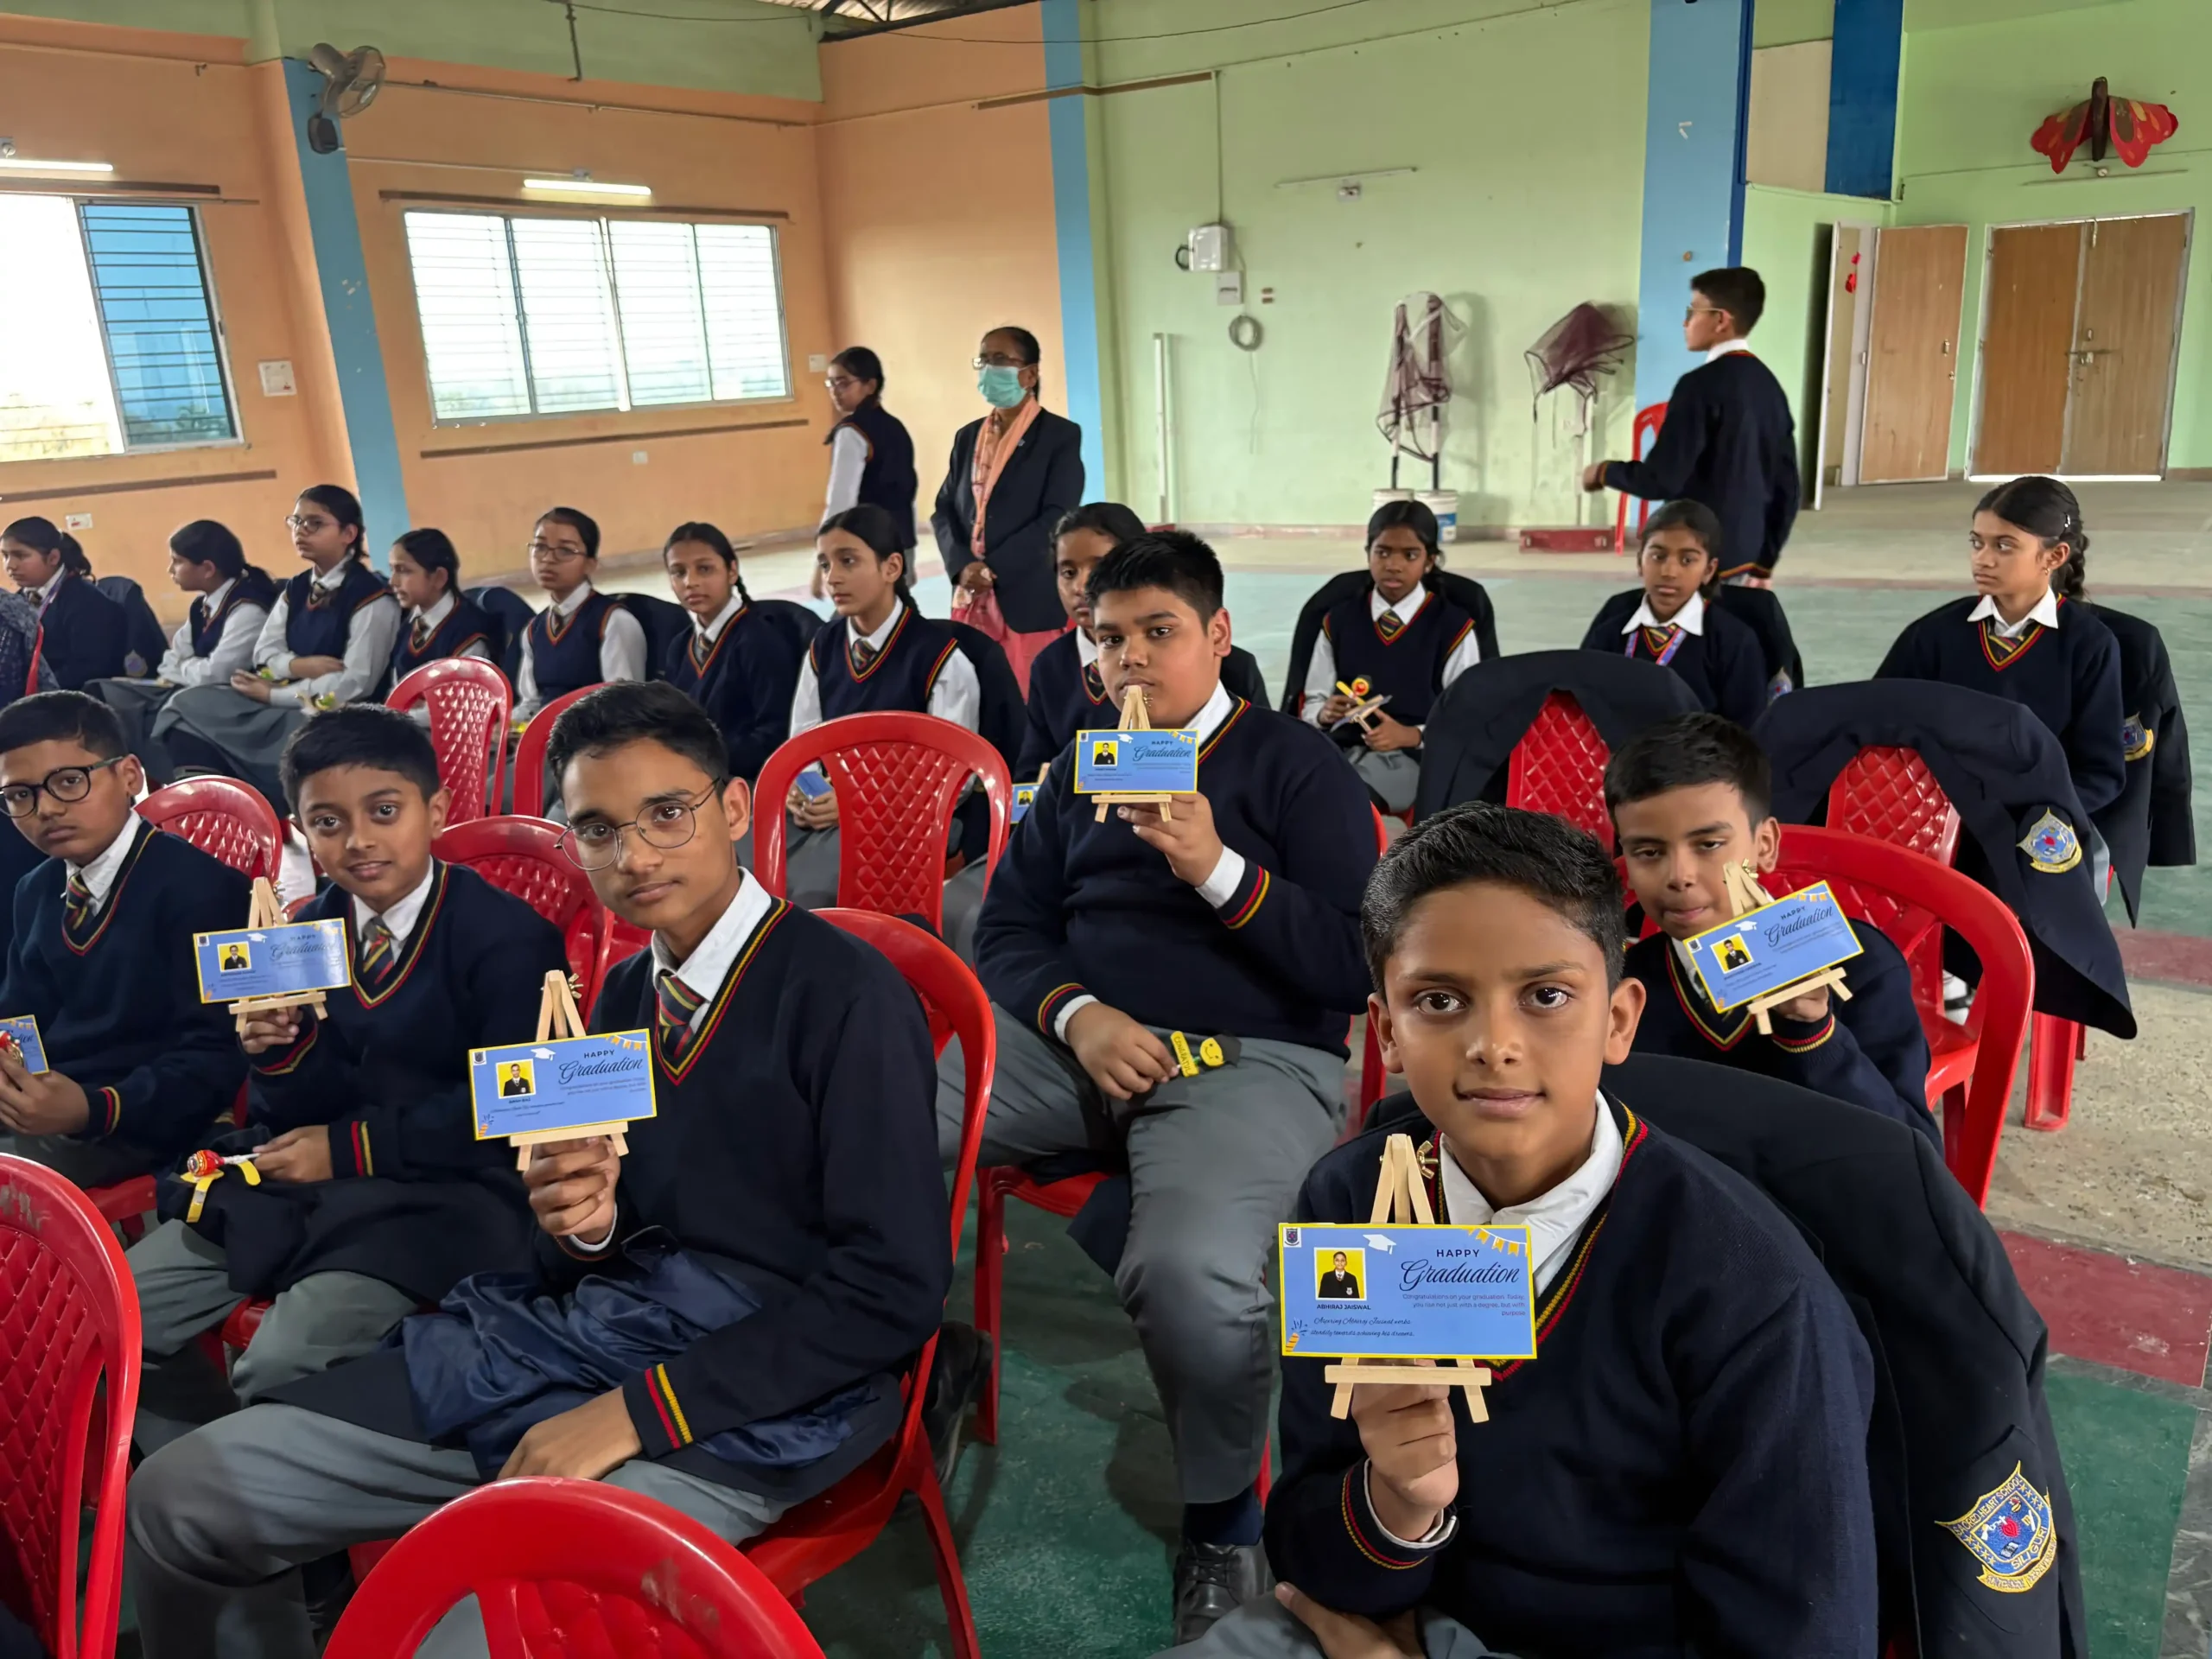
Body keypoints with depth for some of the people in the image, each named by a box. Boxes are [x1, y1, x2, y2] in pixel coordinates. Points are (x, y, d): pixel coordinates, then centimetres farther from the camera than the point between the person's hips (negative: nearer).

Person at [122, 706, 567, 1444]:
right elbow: (294, 1119, 10)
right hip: (299, 1182, 7)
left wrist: (352, 1147, -12)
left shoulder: (505, 936, -11)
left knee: (279, 1368, -26)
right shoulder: (308, 931, 9)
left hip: (439, 1195, -7)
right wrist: (276, 1049, -12)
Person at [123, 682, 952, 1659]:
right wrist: (581, 1224, -8)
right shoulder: (623, 993, 12)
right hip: (571, 1338, 7)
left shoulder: (844, 994, -13)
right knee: (172, 1501, 3)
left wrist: (641, 1410, -16)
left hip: (752, 1395, -7)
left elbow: (892, 1290, -16)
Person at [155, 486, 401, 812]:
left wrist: (272, 693, -11)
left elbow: (354, 684, -16)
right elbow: (264, 654, 9)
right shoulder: (295, 590, 16)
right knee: (190, 705, -12)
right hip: (285, 703, 7)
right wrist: (298, 666, -15)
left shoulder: (372, 598, -9)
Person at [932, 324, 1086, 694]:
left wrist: (993, 568, -16)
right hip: (974, 599, 5)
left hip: (1032, 599, -5)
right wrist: (962, 565, -9)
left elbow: (1056, 517, -12)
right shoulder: (968, 436, 16)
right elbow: (944, 509, 11)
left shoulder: (1061, 435, -2)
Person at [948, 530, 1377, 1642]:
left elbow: (1352, 967, -2)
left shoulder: (1295, 765, 6)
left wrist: (1218, 869, -16)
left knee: (1192, 1275, -35)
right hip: (1075, 1035, 5)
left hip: (1254, 1055, -4)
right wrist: (1076, 1013, -7)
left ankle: (1222, 1523, -3)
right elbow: (1008, 931, 15)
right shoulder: (1078, 771, 21)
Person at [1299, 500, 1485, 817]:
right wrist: (1324, 713, -9)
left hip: (1413, 754, -3)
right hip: (1342, 746, 3)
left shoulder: (1453, 627, 5)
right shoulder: (1339, 620, 14)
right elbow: (1310, 703, 17)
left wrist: (1411, 735, -15)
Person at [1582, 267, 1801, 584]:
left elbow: (1660, 480, -20)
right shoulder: (1769, 385, 9)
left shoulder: (1702, 385, -16)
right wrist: (1765, 562, 20)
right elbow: (1787, 485, 12)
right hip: (1742, 555, 8)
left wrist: (1604, 472, -1)